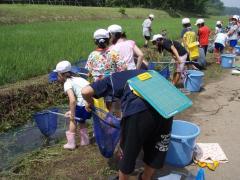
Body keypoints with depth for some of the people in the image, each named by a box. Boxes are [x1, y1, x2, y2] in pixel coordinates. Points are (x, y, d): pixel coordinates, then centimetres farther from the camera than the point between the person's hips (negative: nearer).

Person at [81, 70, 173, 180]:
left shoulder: (113, 78, 26)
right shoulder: (143, 72, 38)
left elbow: (85, 92, 16)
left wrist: (90, 103, 38)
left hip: (138, 110, -4)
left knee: (128, 151, 21)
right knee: (156, 150, 26)